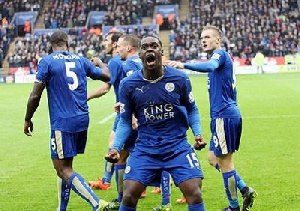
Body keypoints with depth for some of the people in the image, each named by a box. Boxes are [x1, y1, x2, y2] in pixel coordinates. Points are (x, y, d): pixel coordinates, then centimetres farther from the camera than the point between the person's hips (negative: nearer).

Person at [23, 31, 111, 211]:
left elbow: (35, 96, -8)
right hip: (82, 121, 6)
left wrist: (28, 119, 6)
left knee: (63, 169, -4)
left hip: (62, 123, -6)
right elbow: (107, 76, 20)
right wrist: (100, 63, 42)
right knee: (65, 166, 17)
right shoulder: (80, 60, 9)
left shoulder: (47, 62, -5)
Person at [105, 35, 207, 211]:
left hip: (178, 146, -1)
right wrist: (116, 147, -7)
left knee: (194, 193, -12)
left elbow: (192, 110, 9)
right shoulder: (128, 84, -4)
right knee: (129, 196, -6)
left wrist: (198, 133, -7)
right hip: (145, 148, 1)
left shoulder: (180, 79, -5)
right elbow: (125, 121, 6)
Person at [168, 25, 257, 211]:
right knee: (213, 158, 17)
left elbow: (210, 66, -34)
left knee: (224, 162, -2)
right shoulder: (222, 57, 20)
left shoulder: (220, 53, -10)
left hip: (224, 115, -10)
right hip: (230, 114, 10)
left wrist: (184, 65, -47)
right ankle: (245, 190, 14)